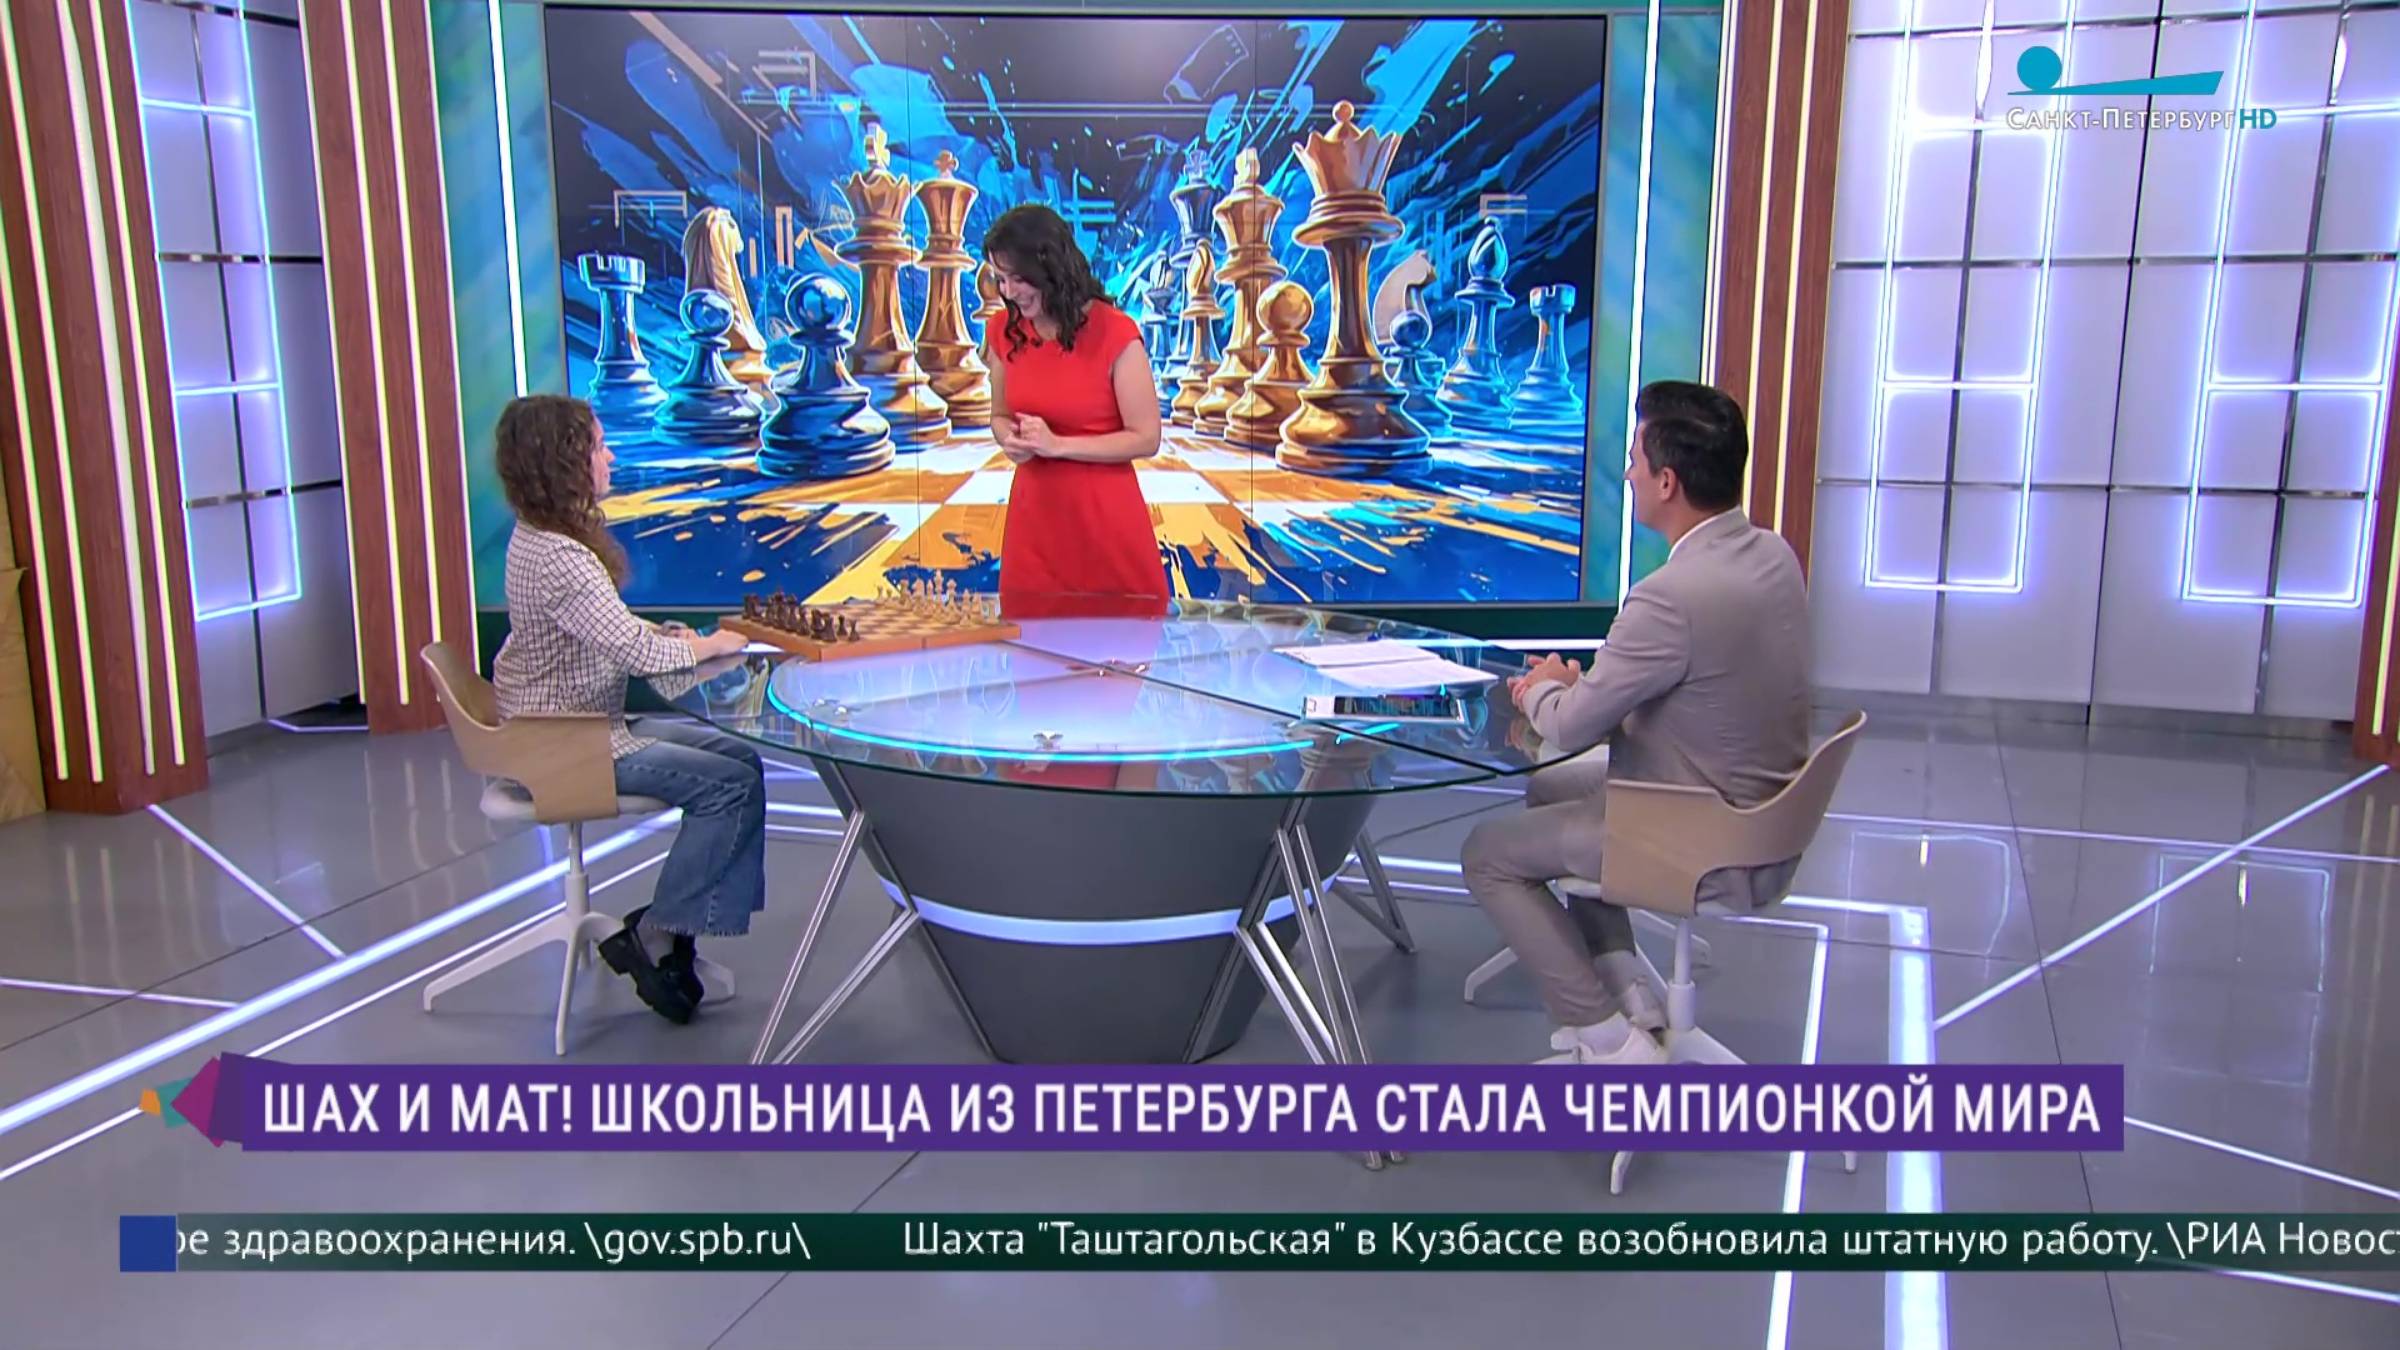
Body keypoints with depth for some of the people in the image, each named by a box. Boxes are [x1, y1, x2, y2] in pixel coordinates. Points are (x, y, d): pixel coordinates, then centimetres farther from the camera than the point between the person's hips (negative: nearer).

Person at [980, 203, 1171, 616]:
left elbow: (1145, 438, -11)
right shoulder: (1004, 335, 3)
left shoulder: (1115, 334, -12)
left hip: (1106, 519, -4)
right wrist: (1010, 439, -7)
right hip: (1033, 519, 4)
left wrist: (1058, 445, -18)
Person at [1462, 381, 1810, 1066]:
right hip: (1764, 820, 9)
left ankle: (1613, 1043, 6)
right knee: (1549, 788, 27)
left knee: (1487, 852, 5)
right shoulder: (1772, 554, -2)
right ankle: (1628, 993, 24)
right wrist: (1575, 686, 2)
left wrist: (1544, 689, 4)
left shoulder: (1672, 596, -31)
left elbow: (1570, 727, -18)